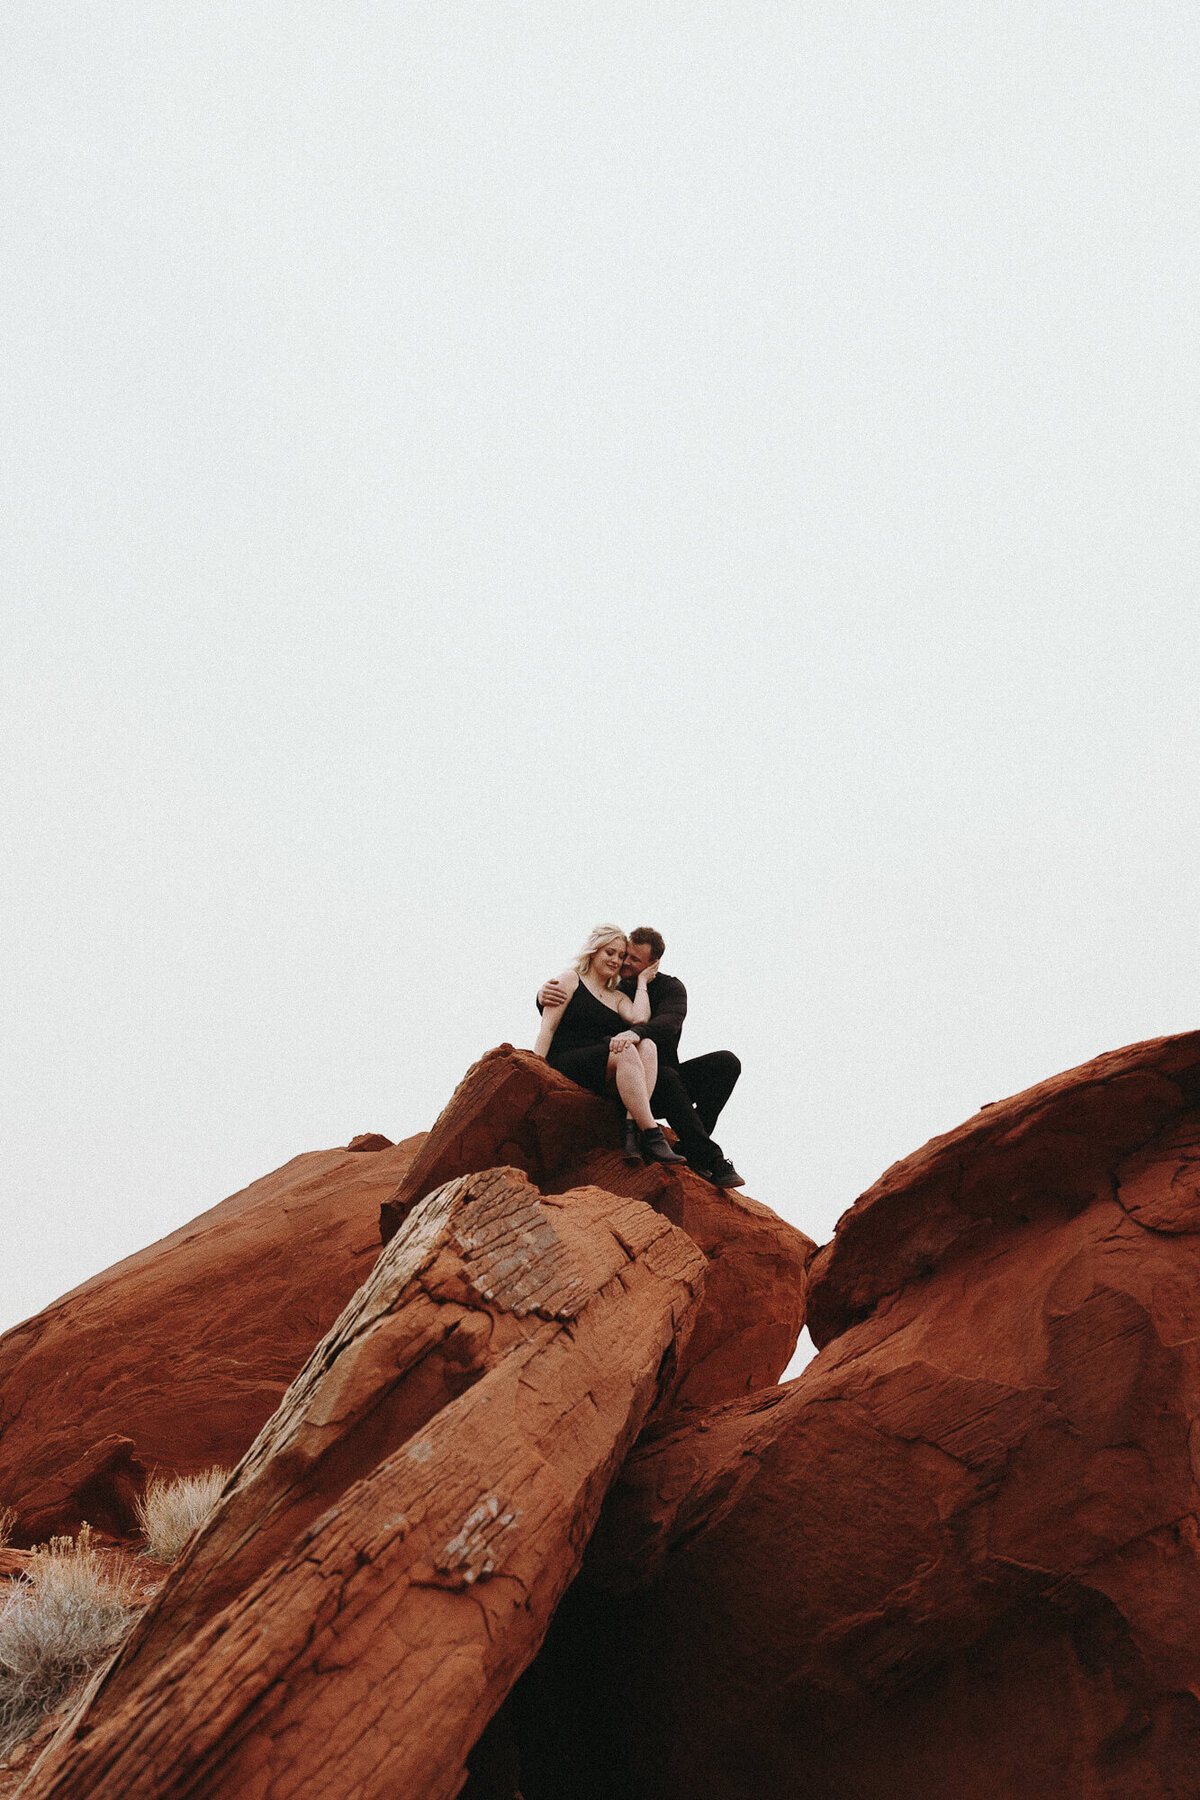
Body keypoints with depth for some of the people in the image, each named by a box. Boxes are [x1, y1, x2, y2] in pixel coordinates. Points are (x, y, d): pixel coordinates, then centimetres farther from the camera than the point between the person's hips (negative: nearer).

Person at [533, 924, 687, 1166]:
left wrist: (641, 981, 14)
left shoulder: (618, 998, 25)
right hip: (563, 1066, -5)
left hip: (602, 1081, 5)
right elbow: (547, 1028, 1)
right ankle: (651, 1135, -39)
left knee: (647, 1046, -23)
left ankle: (632, 1128, -39)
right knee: (625, 1051, -32)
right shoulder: (570, 980, 11)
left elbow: (640, 1018, 1)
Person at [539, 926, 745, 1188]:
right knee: (667, 1076, -36)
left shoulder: (670, 988, 1)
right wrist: (544, 994, -23)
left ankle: (689, 1149, -31)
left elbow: (669, 1024, -21)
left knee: (726, 1062, -21)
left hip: (667, 1086, 3)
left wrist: (634, 1033, -43)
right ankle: (712, 1161, -39)